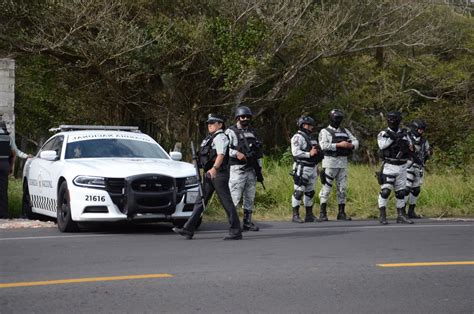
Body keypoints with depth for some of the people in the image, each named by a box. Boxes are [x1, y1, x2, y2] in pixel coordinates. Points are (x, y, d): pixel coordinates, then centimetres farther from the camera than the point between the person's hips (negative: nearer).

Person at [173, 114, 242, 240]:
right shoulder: (210, 138, 20)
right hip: (210, 174, 10)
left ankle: (236, 231, -2)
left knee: (226, 202, -7)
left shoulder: (220, 137, -10)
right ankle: (188, 229, 7)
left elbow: (221, 155, -24)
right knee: (200, 201, 7)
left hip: (219, 174, -10)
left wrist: (214, 168, -37)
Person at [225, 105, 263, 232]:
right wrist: (236, 153, -26)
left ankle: (247, 222, 13)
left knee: (250, 198, 8)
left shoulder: (252, 133, 18)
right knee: (234, 197, -11)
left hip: (251, 170, 6)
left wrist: (259, 170, 16)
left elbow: (258, 153, 21)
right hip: (237, 169, -6)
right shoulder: (231, 132, -1)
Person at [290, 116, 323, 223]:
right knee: (299, 191, -8)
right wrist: (309, 154, -23)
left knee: (310, 192, 10)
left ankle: (309, 215, 15)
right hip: (302, 169, -9)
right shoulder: (298, 137, -9)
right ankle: (295, 215, -6)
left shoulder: (311, 138, 20)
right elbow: (295, 152, -20)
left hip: (312, 169, 9)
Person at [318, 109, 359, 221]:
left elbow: (356, 142, 11)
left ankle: (341, 213, 10)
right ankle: (322, 213, -1)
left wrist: (350, 145, -12)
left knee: (342, 188, 5)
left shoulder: (345, 131, 16)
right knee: (326, 188, -4)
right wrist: (339, 145, -20)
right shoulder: (325, 132, -1)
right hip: (330, 162, -5)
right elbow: (324, 145, -17)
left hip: (343, 163, 5)